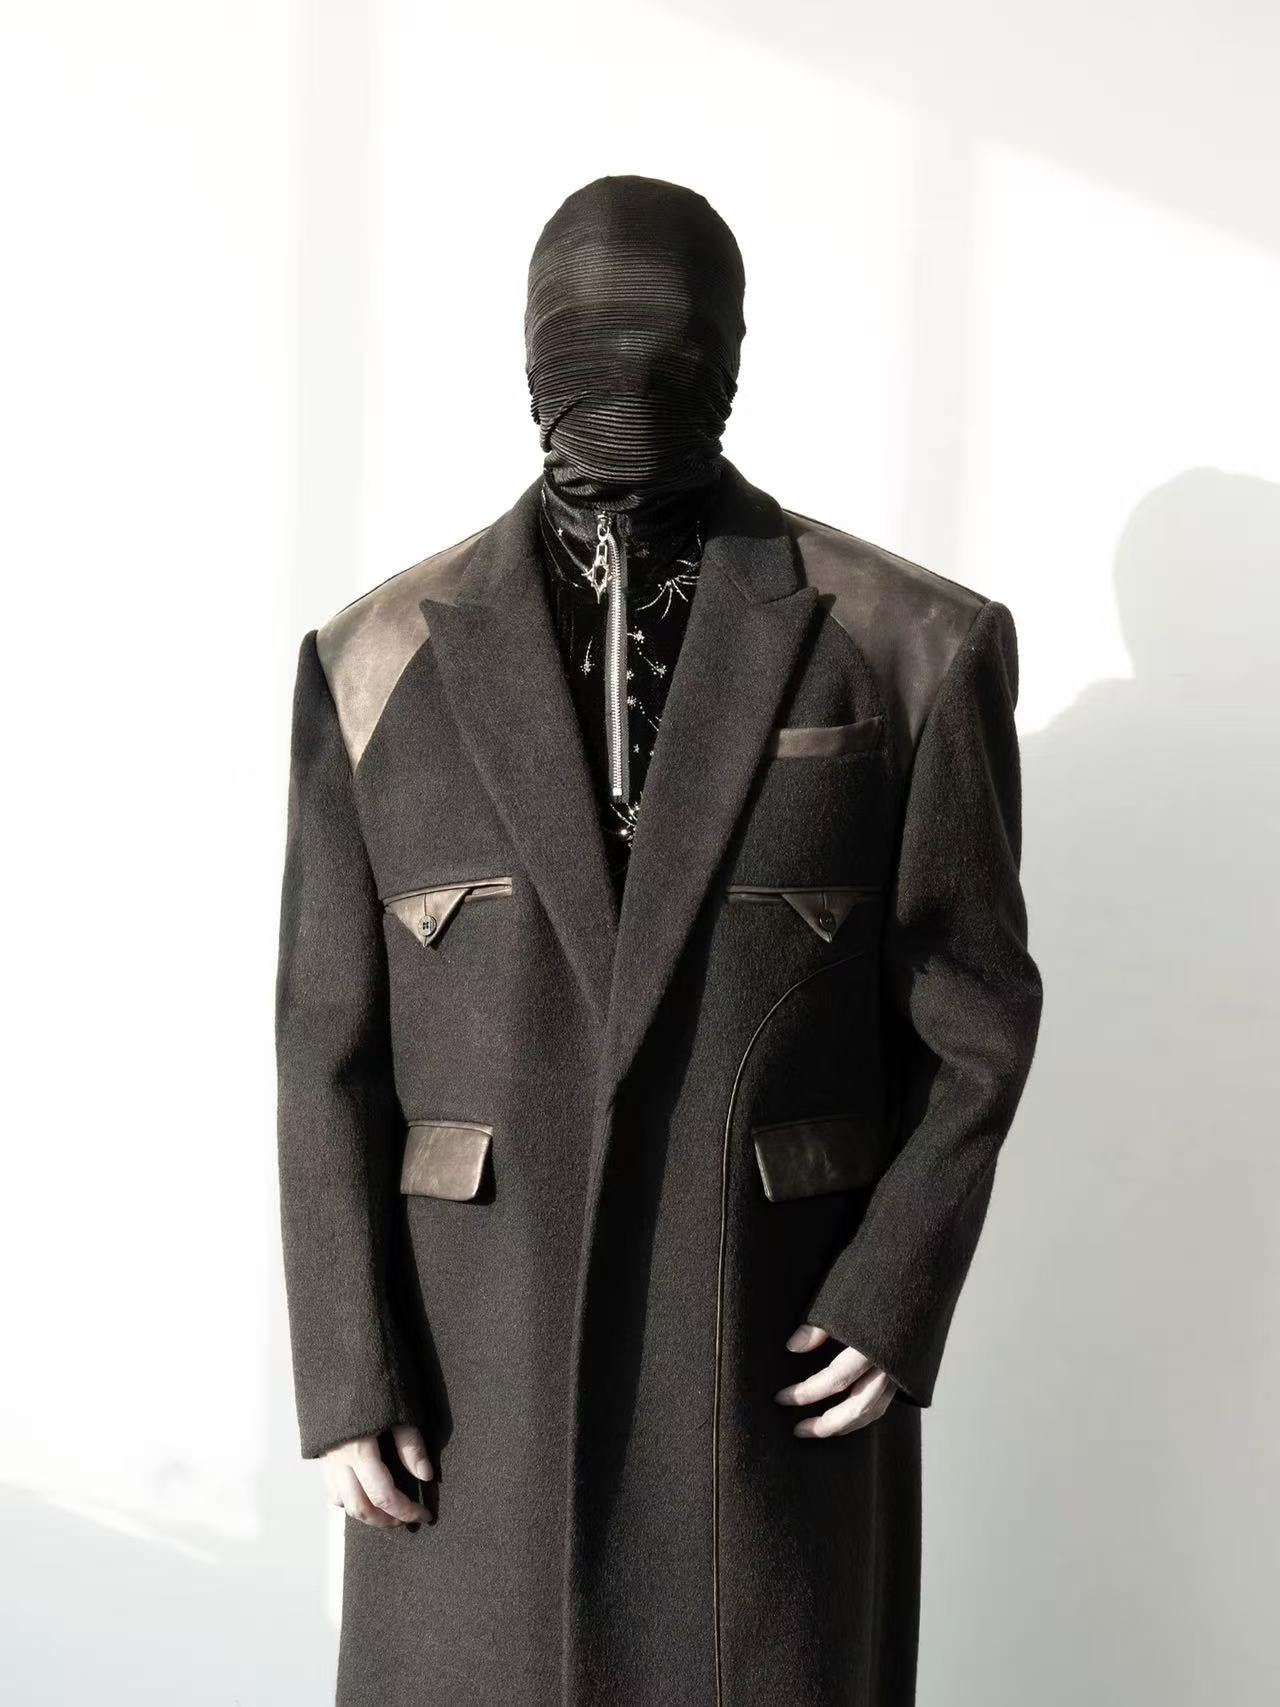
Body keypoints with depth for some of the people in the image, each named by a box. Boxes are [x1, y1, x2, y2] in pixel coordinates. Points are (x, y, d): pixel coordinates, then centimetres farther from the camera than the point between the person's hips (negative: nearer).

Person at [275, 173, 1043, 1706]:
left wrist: (900, 1291, -9)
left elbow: (972, 1010, 2)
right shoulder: (378, 663, 1)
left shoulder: (918, 647, -3)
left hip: (789, 1361, 0)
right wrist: (346, 1377, -4)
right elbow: (329, 1048, 1)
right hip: (474, 1375, 1)